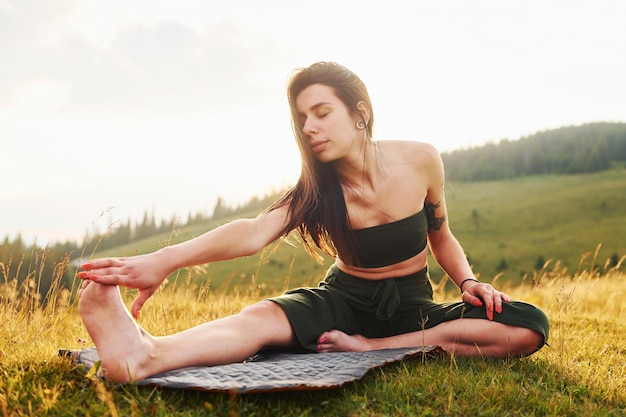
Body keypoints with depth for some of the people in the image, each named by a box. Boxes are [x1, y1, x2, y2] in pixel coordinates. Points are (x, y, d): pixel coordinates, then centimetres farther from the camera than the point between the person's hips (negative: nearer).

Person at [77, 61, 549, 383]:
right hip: (344, 300, -1)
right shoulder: (315, 191, -14)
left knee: (529, 327, -24)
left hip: (413, 306, 2)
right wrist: (165, 260, -51)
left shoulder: (421, 161, -11)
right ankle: (147, 355, -63)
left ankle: (375, 348, -27)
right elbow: (254, 232, -35)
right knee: (264, 317, -33)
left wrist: (469, 281, -13)